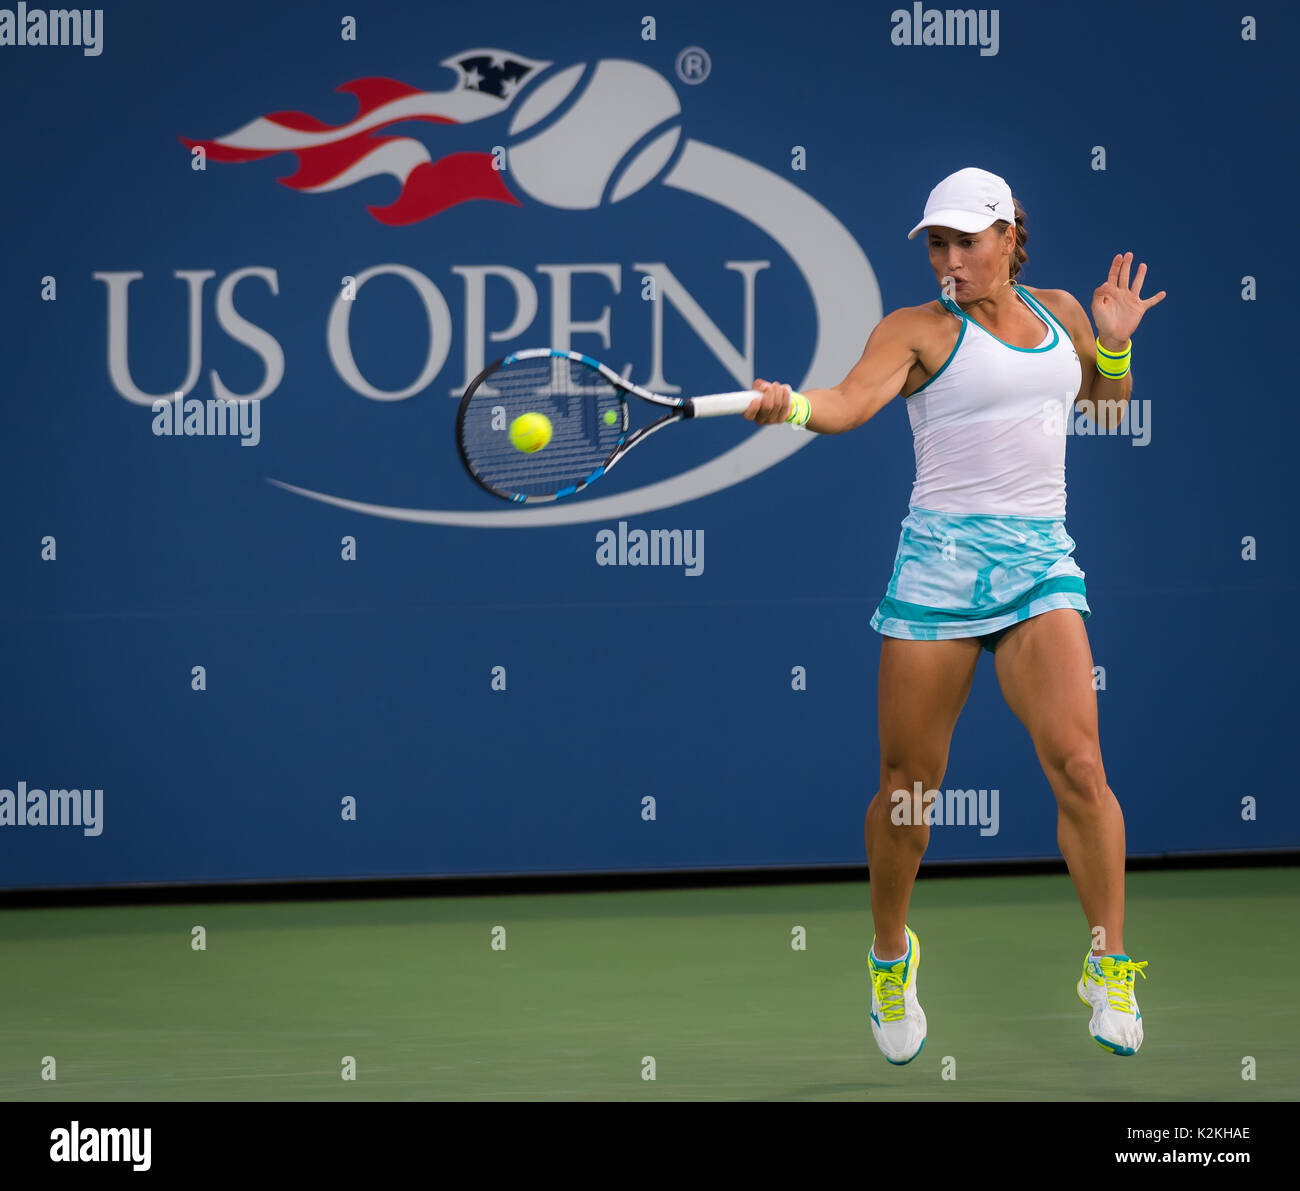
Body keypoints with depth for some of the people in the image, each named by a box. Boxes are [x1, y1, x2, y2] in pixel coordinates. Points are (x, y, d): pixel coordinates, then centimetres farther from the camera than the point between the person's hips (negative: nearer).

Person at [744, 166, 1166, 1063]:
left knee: (1077, 763, -14)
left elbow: (1109, 410, 29)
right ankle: (891, 955, 25)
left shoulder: (1060, 312, 15)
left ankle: (1110, 968, -3)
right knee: (908, 787, 2)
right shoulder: (920, 330, 1)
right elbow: (851, 401, -16)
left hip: (1041, 561, 2)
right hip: (941, 556, -2)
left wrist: (1115, 344, 10)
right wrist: (791, 404, -37)